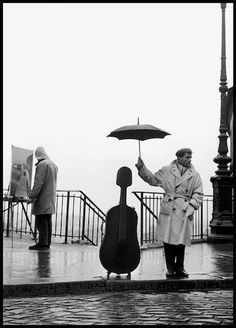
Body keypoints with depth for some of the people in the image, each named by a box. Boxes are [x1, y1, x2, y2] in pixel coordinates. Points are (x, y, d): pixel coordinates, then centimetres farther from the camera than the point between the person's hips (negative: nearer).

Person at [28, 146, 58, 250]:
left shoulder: (42, 165, -13)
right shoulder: (54, 165, 16)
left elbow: (38, 183, -18)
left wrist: (32, 196, -15)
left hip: (43, 199, -9)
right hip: (51, 199, 9)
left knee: (41, 222, -7)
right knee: (47, 221, 11)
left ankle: (42, 243, -8)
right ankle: (47, 242, 15)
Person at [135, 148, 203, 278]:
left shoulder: (194, 175, 8)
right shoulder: (166, 171, 7)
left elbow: (198, 194, 7)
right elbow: (153, 179, 16)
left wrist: (191, 206, -6)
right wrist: (142, 168, 6)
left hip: (184, 212, 1)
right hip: (168, 210, 0)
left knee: (181, 241, 2)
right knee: (168, 240, 0)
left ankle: (179, 268, 17)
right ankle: (170, 268, 13)